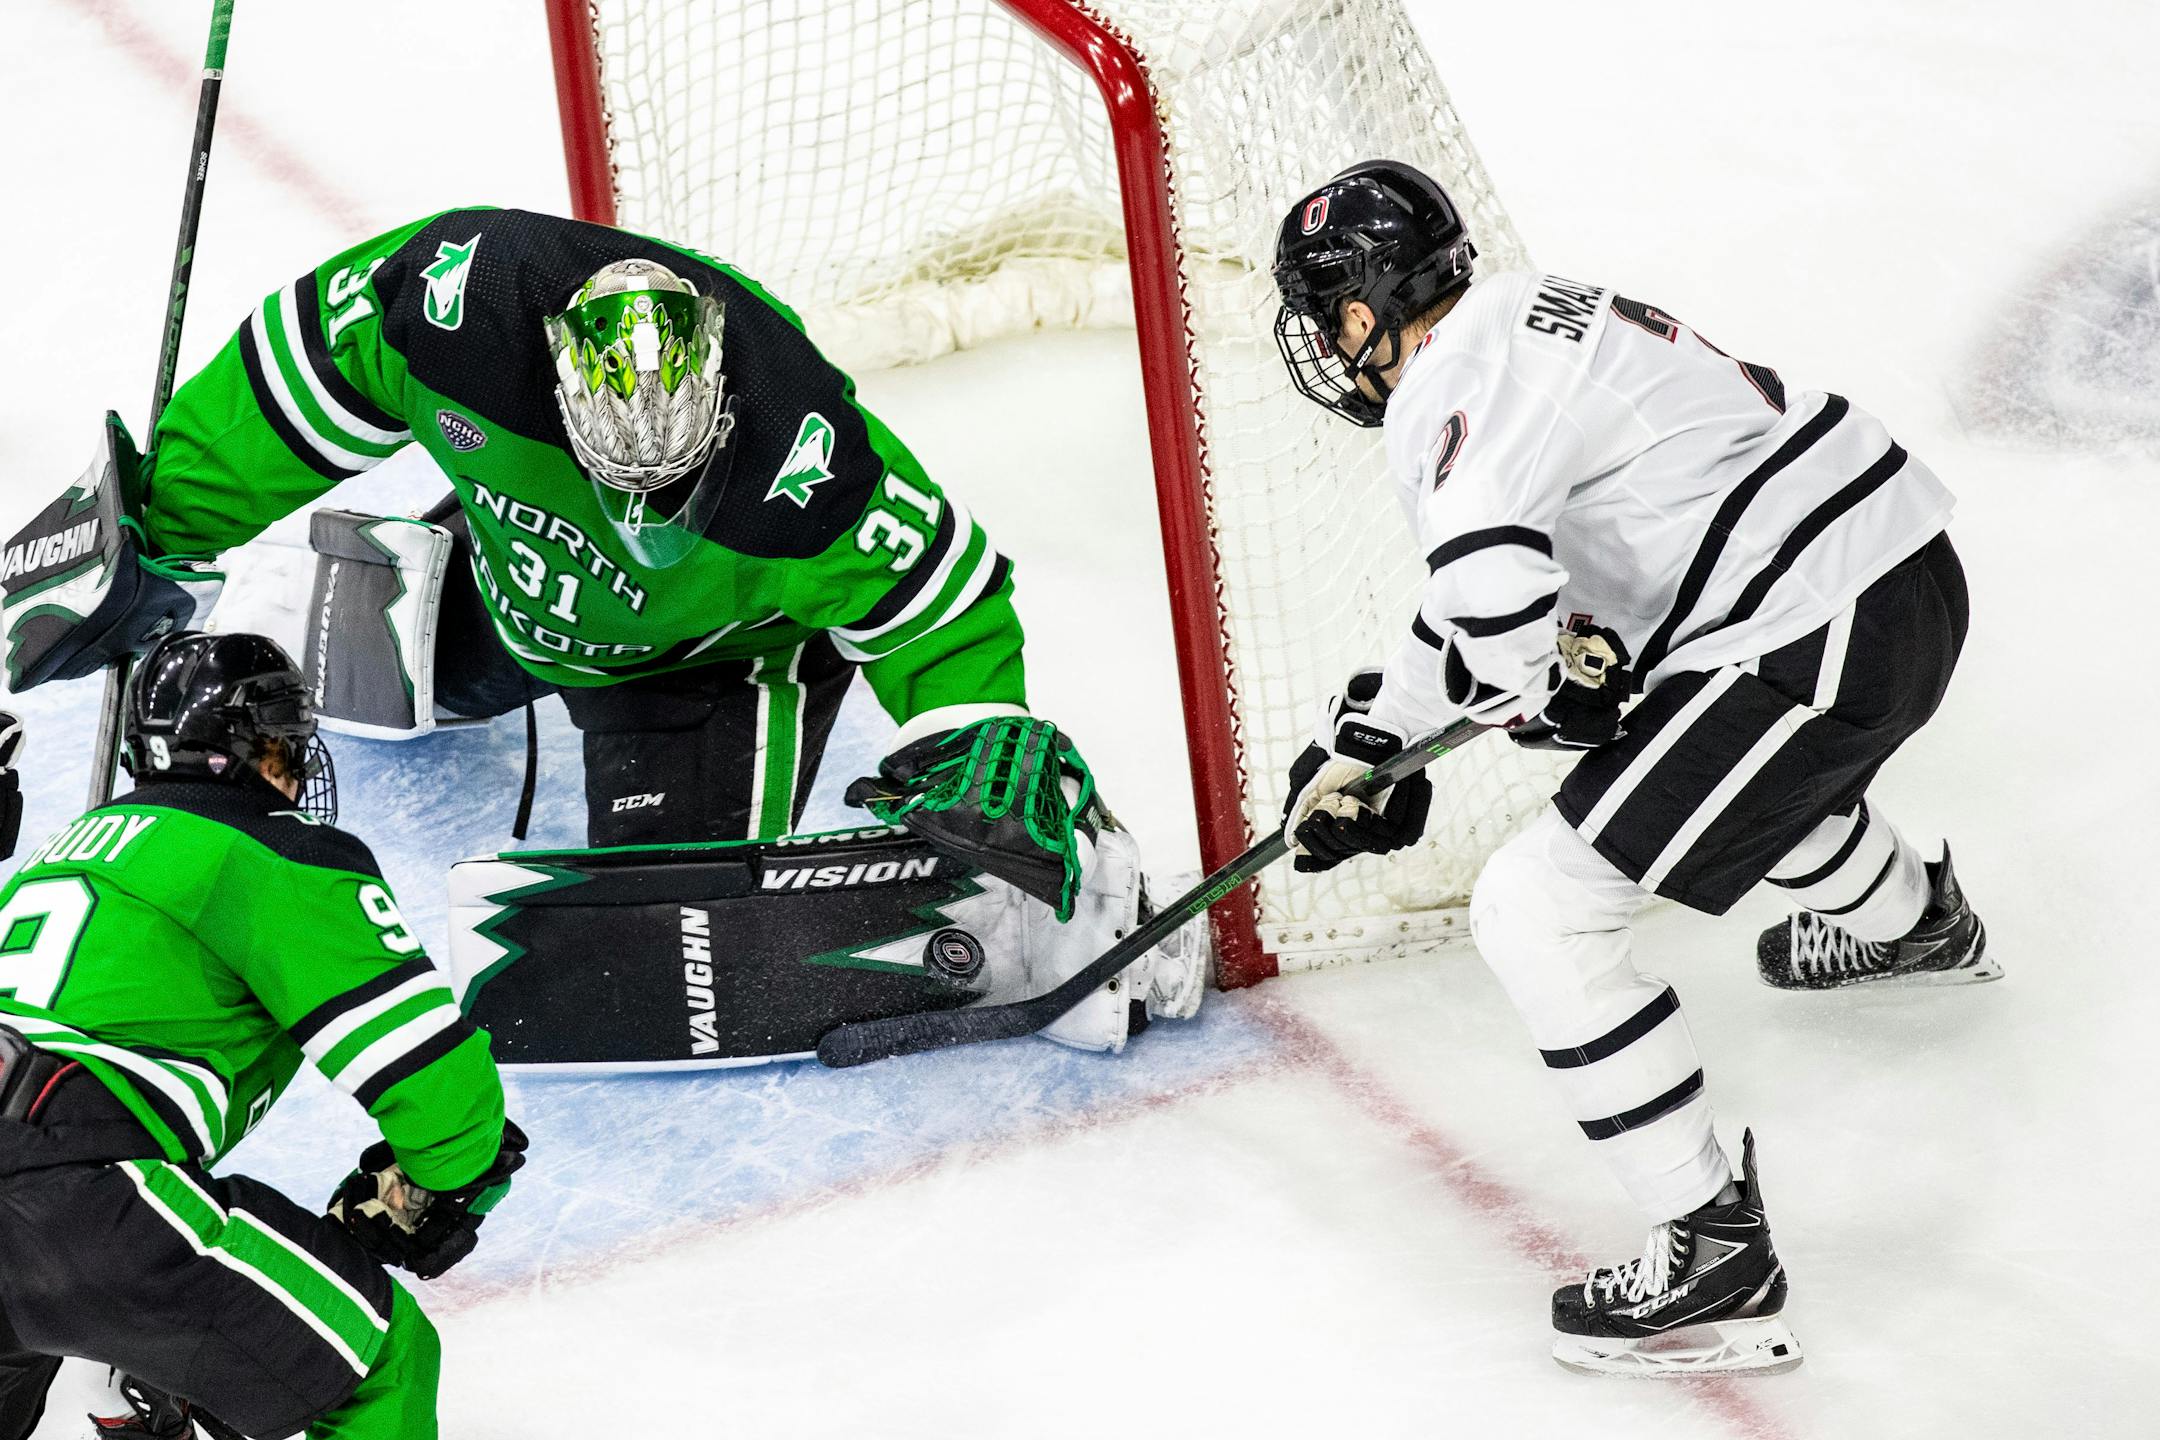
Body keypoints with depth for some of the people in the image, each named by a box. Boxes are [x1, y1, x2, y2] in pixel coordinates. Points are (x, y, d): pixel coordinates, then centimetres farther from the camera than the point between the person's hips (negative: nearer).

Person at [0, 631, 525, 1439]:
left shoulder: (85, 838, 28)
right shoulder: (286, 856, 3)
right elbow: (425, 1063, -4)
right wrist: (436, 1196, 16)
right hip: (69, 1190, -8)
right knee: (383, 1358, 0)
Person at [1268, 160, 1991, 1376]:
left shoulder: (1452, 390, -12)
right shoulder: (1528, 319, 18)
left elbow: (1488, 580, -31)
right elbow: (1486, 596, 28)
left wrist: (1543, 692, -10)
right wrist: (1366, 741, 30)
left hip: (1819, 644, -10)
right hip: (1908, 566, 10)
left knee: (1540, 910, -8)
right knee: (1748, 755, 42)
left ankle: (1716, 1257, -6)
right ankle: (1911, 919, 71)